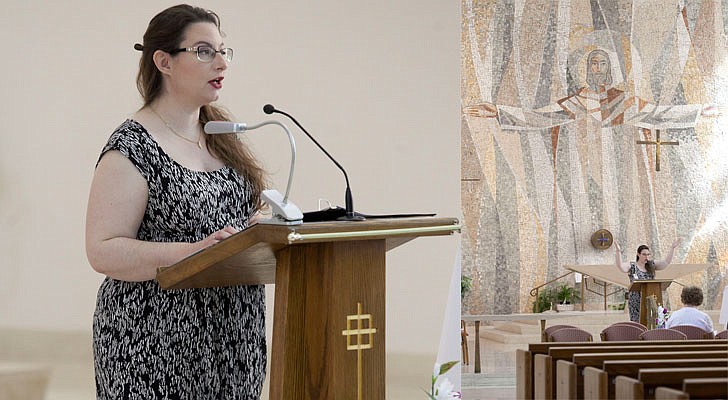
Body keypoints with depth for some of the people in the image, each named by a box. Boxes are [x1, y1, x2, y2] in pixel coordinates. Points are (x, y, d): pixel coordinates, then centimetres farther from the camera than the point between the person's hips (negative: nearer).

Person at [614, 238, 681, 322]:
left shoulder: (652, 265, 12)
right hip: (636, 302, -4)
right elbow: (620, 266, -17)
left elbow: (666, 262, 8)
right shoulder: (632, 266, 0)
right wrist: (618, 251, -29)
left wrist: (672, 248, 0)